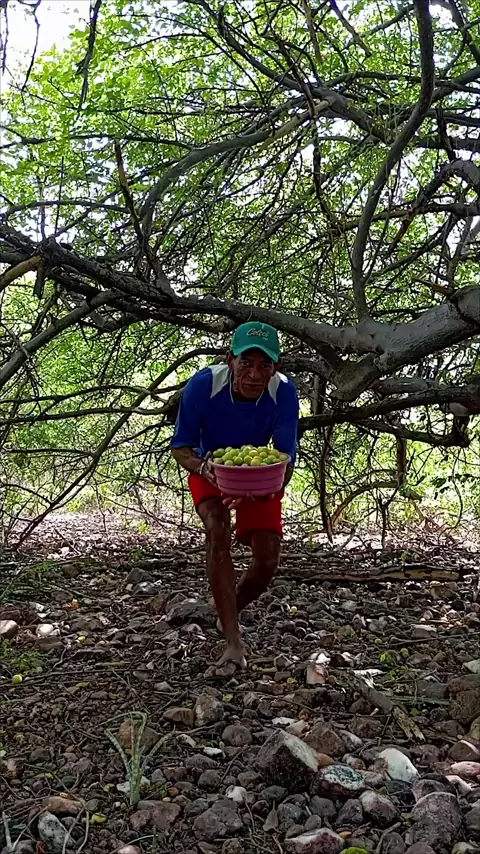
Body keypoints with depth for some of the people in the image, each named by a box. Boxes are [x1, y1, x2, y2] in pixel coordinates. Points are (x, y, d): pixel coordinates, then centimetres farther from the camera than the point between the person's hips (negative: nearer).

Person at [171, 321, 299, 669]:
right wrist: (202, 467, -43)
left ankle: (228, 615, 26)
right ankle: (234, 642, -25)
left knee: (268, 560, -7)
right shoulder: (203, 385, -33)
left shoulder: (284, 392, -30)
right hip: (210, 469, -1)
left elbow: (286, 458, -27)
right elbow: (181, 446, -21)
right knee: (218, 529, -30)